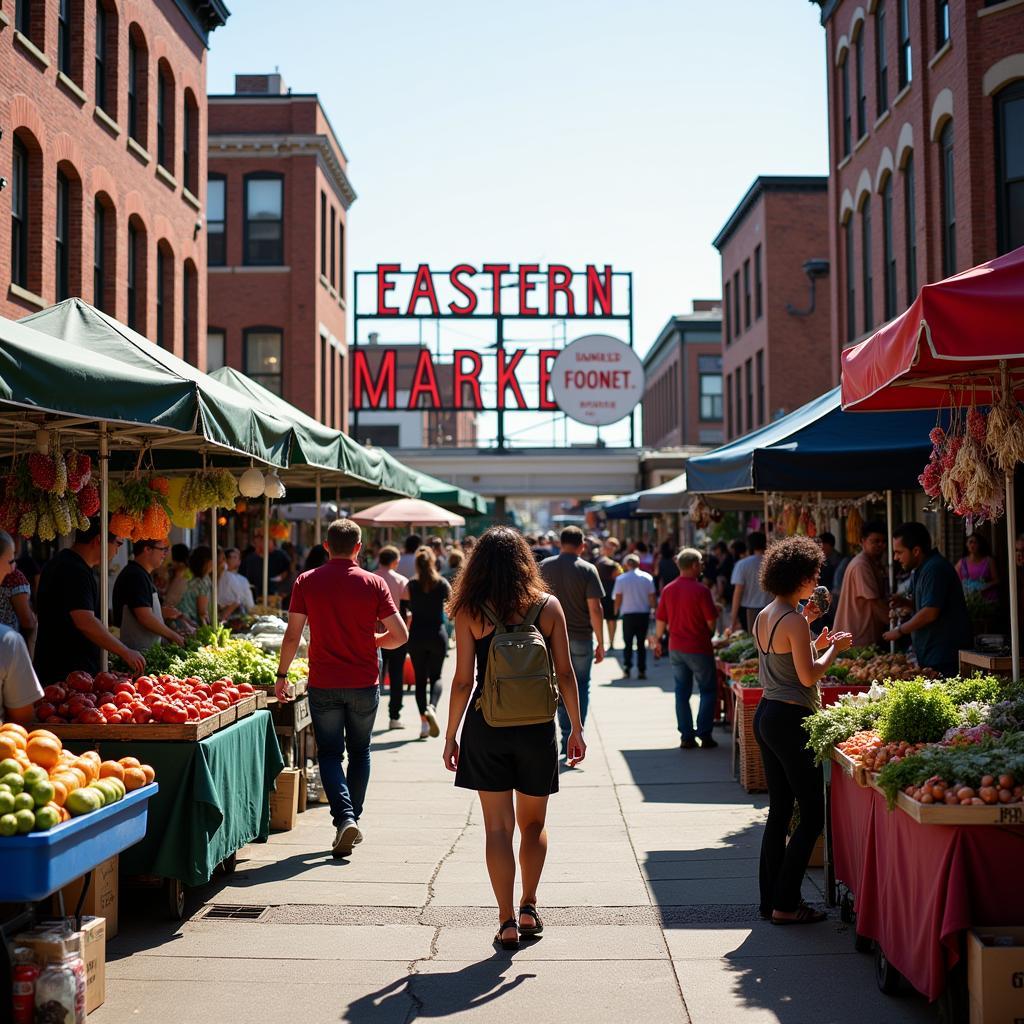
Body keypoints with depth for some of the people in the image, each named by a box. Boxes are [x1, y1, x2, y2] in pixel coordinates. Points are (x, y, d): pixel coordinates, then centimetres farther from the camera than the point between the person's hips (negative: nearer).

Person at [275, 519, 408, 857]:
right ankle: (353, 816, 22)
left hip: (323, 684, 0)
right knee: (359, 751, 18)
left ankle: (343, 817, -9)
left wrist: (282, 675, 7)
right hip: (364, 683, 1)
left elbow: (292, 635, -4)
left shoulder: (307, 582, -3)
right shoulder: (373, 583, -4)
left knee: (330, 753, 8)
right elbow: (400, 635, -6)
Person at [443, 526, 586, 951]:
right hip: (536, 727, 1)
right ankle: (528, 907, 19)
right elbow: (565, 674, -1)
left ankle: (507, 921, 7)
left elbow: (463, 681, -5)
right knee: (533, 824, 20)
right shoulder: (548, 606, -1)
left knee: (498, 827, 6)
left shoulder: (470, 612, -5)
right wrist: (576, 729, 7)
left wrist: (450, 736, 3)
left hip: (486, 728, -1)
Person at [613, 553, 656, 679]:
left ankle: (627, 667, 1)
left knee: (628, 643, 9)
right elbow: (652, 597, -3)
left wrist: (616, 612, 8)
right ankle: (641, 670, 5)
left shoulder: (621, 579, -5)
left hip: (628, 614, -1)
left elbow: (618, 598, -4)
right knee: (641, 643, 8)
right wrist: (652, 609, 10)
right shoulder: (648, 577, -1)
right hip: (644, 613, 1)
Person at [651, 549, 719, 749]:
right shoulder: (700, 590, -15)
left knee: (682, 691, 11)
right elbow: (711, 620, -12)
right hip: (698, 648, -5)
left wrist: (658, 638, 24)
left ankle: (686, 736, 11)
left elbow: (661, 620, 7)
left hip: (676, 648, 5)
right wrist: (709, 636, 9)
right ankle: (704, 735, 4)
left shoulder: (668, 590, 2)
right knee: (708, 690, 7)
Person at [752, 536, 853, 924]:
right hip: (791, 720, -10)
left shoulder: (764, 616, 12)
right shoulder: (793, 620, -16)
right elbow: (808, 675, -18)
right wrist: (834, 648, -4)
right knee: (812, 815, -1)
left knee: (779, 811, 14)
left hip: (765, 715, 10)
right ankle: (785, 904, 2)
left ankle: (770, 900, 18)